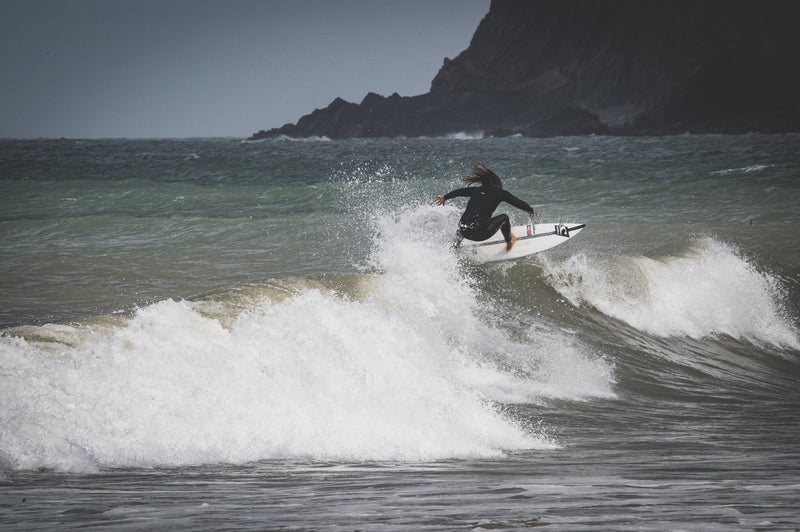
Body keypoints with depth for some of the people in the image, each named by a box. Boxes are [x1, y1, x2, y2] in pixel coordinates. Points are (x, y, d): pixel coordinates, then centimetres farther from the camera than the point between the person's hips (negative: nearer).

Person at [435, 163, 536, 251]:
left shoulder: (476, 190, 17)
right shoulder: (501, 193, 6)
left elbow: (459, 192, 31)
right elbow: (518, 203, 15)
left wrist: (445, 197, 48)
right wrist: (531, 211, 34)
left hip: (463, 231, 4)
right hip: (480, 234, -4)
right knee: (504, 218, 19)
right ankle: (509, 242, 38)